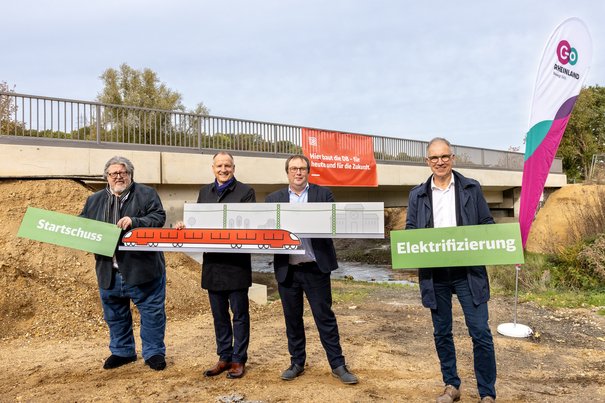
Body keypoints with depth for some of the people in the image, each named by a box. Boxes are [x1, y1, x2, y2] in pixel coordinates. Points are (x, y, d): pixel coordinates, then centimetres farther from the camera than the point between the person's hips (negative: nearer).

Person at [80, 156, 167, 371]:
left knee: (152, 312, 4)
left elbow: (158, 217, -12)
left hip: (142, 268, -4)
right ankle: (121, 351, 34)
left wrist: (134, 221, -25)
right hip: (108, 271, 4)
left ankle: (154, 352, 19)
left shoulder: (147, 194, -1)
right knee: (115, 315, 17)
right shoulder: (95, 200, 13)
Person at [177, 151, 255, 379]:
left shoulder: (245, 192, -2)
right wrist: (185, 226, -5)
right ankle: (224, 357, 27)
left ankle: (239, 359, 17)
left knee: (239, 313, 5)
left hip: (237, 263, -5)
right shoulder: (205, 192, 14)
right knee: (219, 314, 14)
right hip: (212, 263, 5)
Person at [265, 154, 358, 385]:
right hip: (287, 269, 2)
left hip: (316, 267, -2)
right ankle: (297, 363, 27)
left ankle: (338, 365, 15)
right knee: (292, 318, 12)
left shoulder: (323, 194, 4)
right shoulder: (274, 199, 9)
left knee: (325, 316, 4)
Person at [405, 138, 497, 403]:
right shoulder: (417, 194, 7)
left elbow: (487, 224, 7)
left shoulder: (471, 188, 5)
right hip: (434, 274, 2)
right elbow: (409, 230, 8)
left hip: (468, 271, -2)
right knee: (441, 333, 12)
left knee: (480, 332, -1)